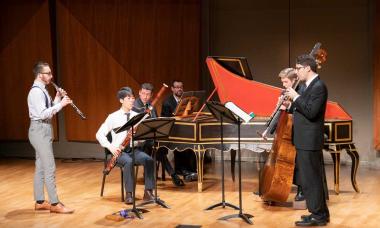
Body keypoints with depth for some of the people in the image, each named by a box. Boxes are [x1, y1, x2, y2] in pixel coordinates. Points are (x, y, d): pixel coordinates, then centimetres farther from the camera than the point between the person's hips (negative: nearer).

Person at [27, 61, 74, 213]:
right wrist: (60, 104, -23)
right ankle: (54, 204, -7)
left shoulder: (41, 90, 14)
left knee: (41, 167, 12)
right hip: (40, 131, -11)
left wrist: (57, 99, 3)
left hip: (43, 131, 11)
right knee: (50, 168, -10)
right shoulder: (36, 91, -17)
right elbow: (43, 114, -25)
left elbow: (48, 111, 15)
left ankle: (39, 202, 18)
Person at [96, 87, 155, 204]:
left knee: (149, 160, -27)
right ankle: (129, 194, -26)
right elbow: (100, 134, -3)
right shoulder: (113, 117, -1)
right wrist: (110, 147, -17)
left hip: (135, 149, 3)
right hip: (120, 151, -3)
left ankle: (148, 192, -21)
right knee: (128, 162, -36)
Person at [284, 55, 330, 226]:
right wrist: (290, 105, 3)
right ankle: (321, 213, 25)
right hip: (304, 140, 10)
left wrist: (296, 97, -17)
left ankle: (317, 215, 5)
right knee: (313, 178, 16)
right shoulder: (306, 86, 14)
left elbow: (311, 112, -24)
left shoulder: (319, 86, -15)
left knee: (310, 178, -4)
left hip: (309, 141, -10)